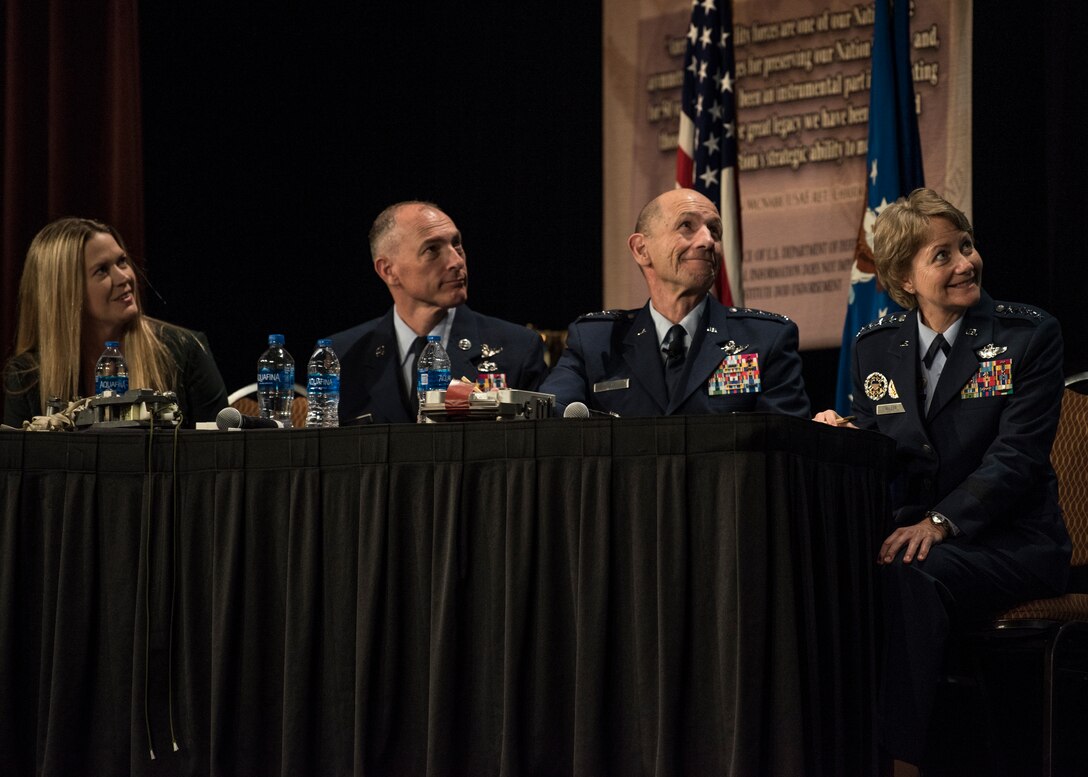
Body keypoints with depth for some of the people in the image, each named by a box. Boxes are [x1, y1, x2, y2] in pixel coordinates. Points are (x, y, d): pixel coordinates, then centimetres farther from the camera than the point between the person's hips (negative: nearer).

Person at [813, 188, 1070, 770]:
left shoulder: (1029, 335, 0)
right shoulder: (875, 347, 13)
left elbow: (1017, 457, -10)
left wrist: (941, 522, -24)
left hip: (1007, 542, -3)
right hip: (905, 530, 4)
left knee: (911, 575, -36)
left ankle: (896, 753, -36)